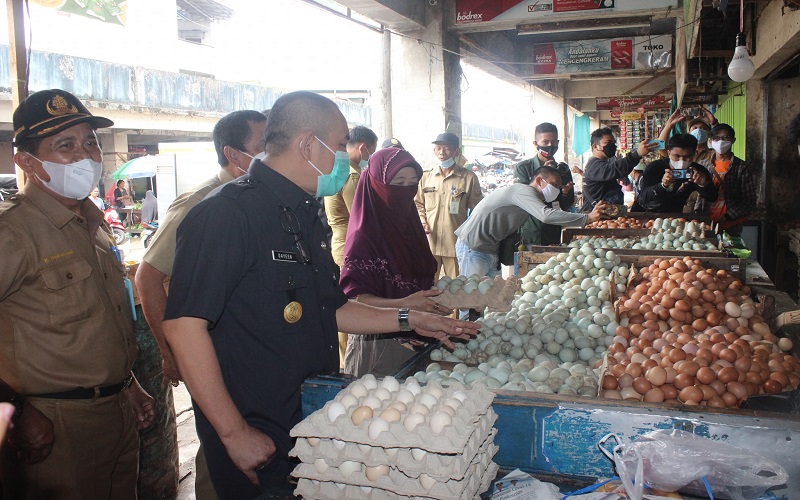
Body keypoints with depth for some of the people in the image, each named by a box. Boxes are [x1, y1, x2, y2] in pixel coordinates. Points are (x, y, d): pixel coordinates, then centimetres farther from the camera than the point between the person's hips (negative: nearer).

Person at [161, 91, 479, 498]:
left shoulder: (306, 216, 12)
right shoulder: (228, 213, -18)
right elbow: (184, 325, -23)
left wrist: (410, 320, 11)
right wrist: (235, 434, -22)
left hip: (314, 428, 9)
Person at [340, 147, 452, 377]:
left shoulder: (409, 225, 9)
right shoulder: (363, 237, -13)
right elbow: (353, 298, -19)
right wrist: (404, 305, -31)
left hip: (418, 339, 7)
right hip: (379, 344, -7)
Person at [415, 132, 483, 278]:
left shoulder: (469, 178, 2)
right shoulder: (425, 177, 11)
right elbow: (418, 204, 19)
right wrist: (422, 222, 2)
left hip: (456, 244, -2)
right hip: (429, 242, 2)